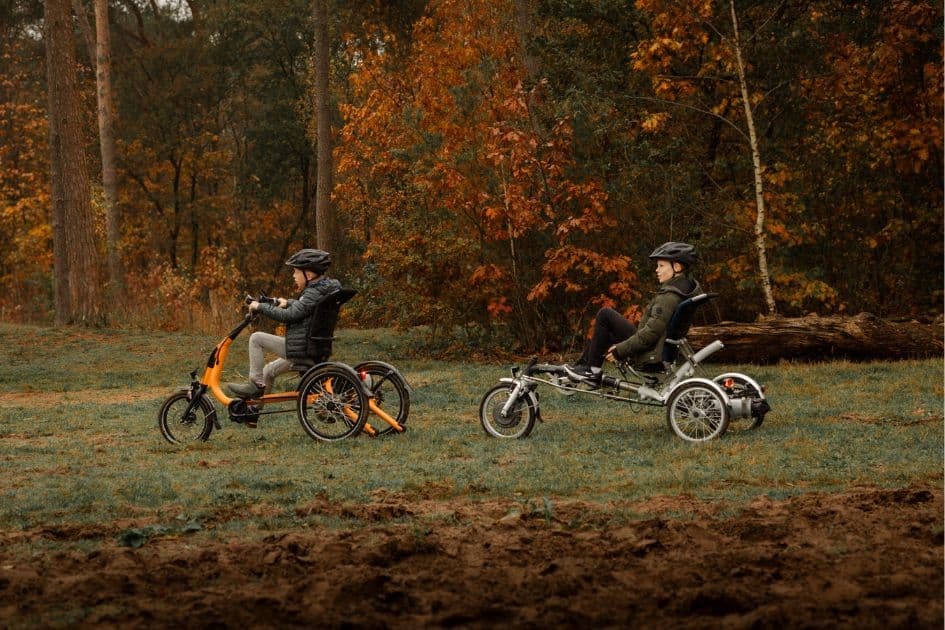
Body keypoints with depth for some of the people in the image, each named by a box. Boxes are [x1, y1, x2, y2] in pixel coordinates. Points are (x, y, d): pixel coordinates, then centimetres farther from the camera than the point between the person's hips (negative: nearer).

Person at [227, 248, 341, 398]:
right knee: (269, 370, 26)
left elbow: (288, 316, -24)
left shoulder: (314, 294, -20)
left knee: (256, 338, -4)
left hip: (301, 349, -10)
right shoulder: (324, 289, 10)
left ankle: (256, 384, -1)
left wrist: (260, 307, -14)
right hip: (315, 348, 10)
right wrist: (288, 303, 33)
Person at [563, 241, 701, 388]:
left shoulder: (669, 297, -23)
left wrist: (620, 350, -16)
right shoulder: (687, 287, 7)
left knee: (605, 315, -7)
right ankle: (581, 365, 22)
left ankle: (593, 371, -1)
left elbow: (650, 333, -26)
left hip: (649, 355, -10)